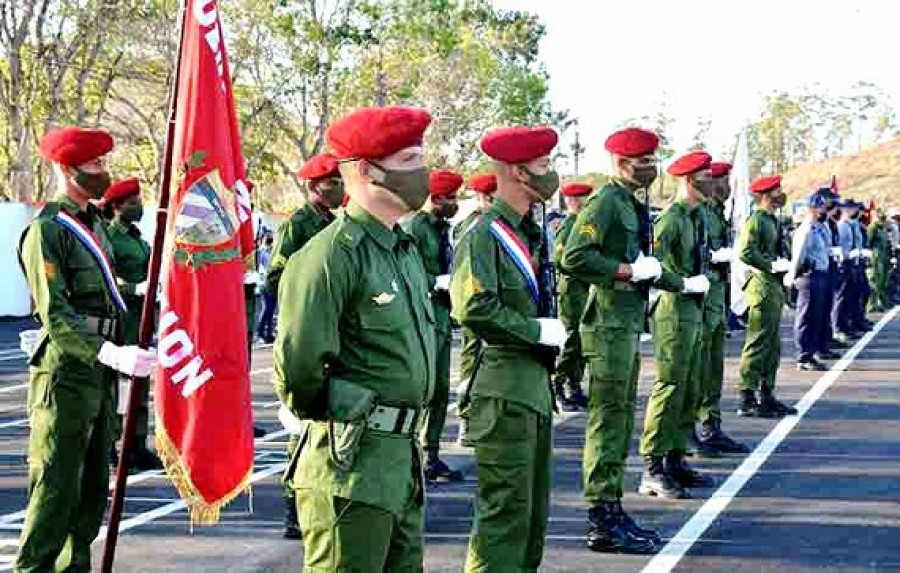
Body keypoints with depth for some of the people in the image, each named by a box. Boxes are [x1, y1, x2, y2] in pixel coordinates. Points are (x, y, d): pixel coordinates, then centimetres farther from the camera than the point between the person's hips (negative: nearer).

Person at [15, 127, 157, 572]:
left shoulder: (93, 222, 14)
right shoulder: (46, 231, -14)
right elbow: (55, 316, -22)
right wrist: (112, 354, -32)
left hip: (100, 373, 9)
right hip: (65, 375, -9)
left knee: (93, 486, 13)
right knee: (56, 486, -5)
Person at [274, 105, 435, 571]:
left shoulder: (406, 249, 14)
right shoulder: (332, 255, -17)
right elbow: (297, 364, -19)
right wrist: (325, 417, -3)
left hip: (402, 455, 9)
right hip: (352, 460, -9)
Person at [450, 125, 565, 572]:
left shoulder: (530, 232, 14)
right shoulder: (484, 235, -14)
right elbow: (473, 308, -26)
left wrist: (558, 335, 13)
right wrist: (538, 330, -17)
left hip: (535, 383, 10)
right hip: (504, 388, -10)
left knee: (534, 505, 16)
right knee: (506, 507, -6)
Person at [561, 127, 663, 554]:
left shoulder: (632, 204, 16)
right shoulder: (605, 201, -13)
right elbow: (574, 259, -22)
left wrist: (648, 272, 11)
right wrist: (630, 271, -19)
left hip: (629, 324, 10)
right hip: (609, 325, -10)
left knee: (621, 420, 14)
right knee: (608, 420, -6)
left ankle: (612, 511, 22)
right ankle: (604, 522, -2)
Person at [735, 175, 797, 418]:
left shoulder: (772, 220, 18)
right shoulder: (756, 220, -13)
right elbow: (745, 252, -23)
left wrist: (783, 263, 8)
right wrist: (770, 266, -19)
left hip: (774, 287, 10)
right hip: (762, 286, -10)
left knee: (773, 344, 13)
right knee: (758, 343, -8)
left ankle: (767, 396, 19)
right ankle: (747, 400, -5)